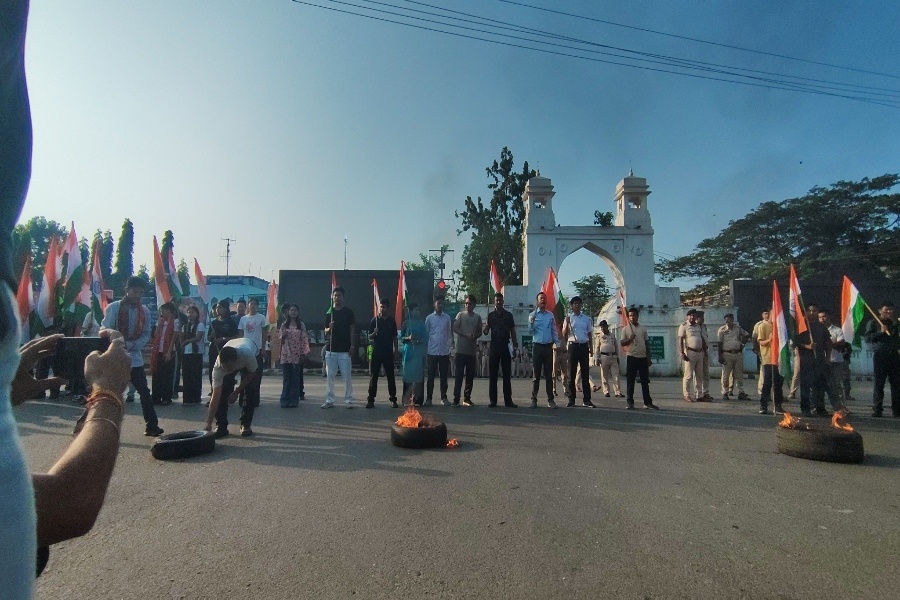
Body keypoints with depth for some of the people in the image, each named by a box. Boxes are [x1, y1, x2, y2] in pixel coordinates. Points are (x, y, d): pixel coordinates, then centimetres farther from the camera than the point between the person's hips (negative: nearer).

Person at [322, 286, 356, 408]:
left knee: (346, 376, -2)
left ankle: (348, 400, 5)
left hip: (344, 350, -3)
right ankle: (329, 400, 13)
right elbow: (326, 331, 13)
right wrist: (329, 328, -11)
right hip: (331, 349, 3)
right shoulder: (329, 312, 10)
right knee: (329, 376, 5)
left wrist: (352, 346, -7)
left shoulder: (348, 311, 2)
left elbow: (352, 330, 1)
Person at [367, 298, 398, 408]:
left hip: (388, 352, 1)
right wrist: (374, 333, -18)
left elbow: (395, 337, 11)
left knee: (390, 376, 4)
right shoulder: (375, 320, 2)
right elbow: (369, 337, 3)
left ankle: (393, 399, 11)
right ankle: (371, 400, 5)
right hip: (376, 352, -1)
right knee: (373, 376, 1)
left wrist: (395, 350, 7)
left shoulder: (391, 320, 6)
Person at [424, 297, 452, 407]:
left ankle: (444, 398, 17)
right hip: (432, 351, -1)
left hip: (444, 352, 2)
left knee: (444, 376, 7)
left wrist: (448, 346, 1)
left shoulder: (447, 317, 7)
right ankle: (428, 398, 10)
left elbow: (449, 334, 11)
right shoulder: (429, 318, 3)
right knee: (430, 376, 3)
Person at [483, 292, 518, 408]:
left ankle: (508, 400, 6)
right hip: (494, 346, 0)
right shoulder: (490, 315, 8)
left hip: (505, 347, 0)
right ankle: (492, 400, 8)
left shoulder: (508, 315, 7)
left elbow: (513, 332, 8)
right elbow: (486, 331, 5)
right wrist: (485, 331, -19)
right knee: (492, 375, 2)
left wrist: (515, 347, 2)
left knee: (507, 375, 2)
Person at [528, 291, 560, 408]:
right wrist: (531, 322, -22)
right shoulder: (533, 315, 1)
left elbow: (554, 331, 13)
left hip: (548, 346, 2)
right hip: (538, 346, -2)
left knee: (549, 374, 6)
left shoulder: (550, 315, 9)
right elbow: (530, 332, -3)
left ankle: (550, 399, 11)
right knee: (536, 374, 1)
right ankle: (534, 399, 7)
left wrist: (557, 343, 2)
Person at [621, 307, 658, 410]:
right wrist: (630, 339, -19)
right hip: (631, 357, -3)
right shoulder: (626, 329, 2)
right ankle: (629, 402, 5)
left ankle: (648, 402, 11)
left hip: (643, 357, 3)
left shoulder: (643, 328, 10)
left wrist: (649, 358, 6)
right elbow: (622, 344, 0)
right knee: (630, 381, -1)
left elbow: (647, 343, 12)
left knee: (645, 381, 5)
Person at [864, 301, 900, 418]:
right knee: (879, 384, -3)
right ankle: (877, 409, -1)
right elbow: (867, 338, -5)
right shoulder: (873, 323, 6)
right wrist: (881, 332, -11)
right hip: (880, 356, -3)